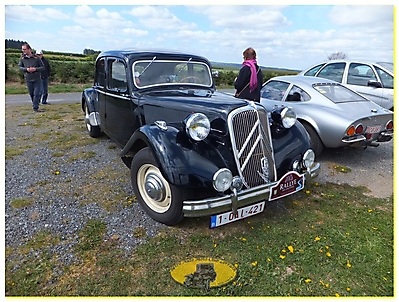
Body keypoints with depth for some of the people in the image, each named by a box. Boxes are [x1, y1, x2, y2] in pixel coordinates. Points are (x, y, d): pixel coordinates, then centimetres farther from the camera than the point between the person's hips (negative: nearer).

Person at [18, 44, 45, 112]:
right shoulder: (22, 58, 1)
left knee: (36, 94, -7)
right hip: (28, 79, 2)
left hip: (37, 79, -2)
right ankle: (35, 105, 26)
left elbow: (43, 68, -1)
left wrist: (35, 69, -18)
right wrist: (26, 69, -14)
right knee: (31, 94, 9)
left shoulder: (36, 58, -5)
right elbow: (19, 67, 6)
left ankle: (35, 108, -1)